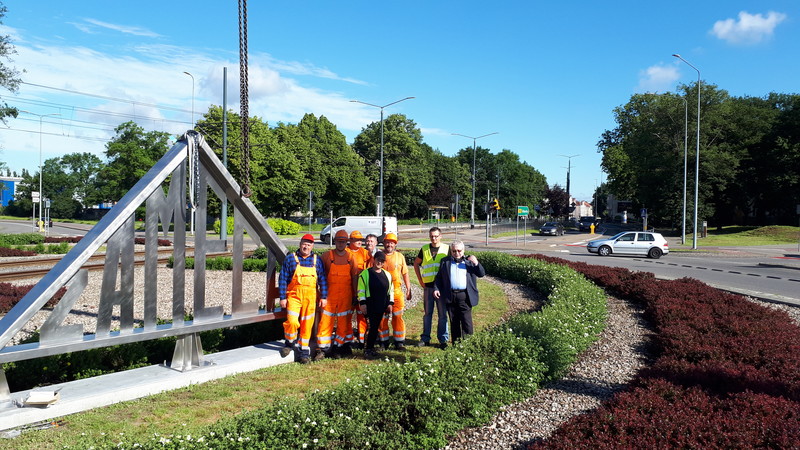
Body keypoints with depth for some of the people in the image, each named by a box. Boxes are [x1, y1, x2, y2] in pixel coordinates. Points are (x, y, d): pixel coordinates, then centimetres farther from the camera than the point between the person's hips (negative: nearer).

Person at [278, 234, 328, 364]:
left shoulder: (317, 260, 8)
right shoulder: (290, 259, 3)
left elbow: (322, 280, 10)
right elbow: (282, 279, 2)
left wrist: (324, 297, 3)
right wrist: (282, 297, -3)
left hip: (310, 297, 2)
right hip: (294, 295, -2)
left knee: (307, 324, 4)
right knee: (292, 321, -16)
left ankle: (304, 351, 17)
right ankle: (290, 343, 12)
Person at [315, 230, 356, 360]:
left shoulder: (351, 257, 5)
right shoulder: (327, 255, -2)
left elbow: (354, 276, 10)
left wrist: (355, 295, 8)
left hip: (346, 295, 2)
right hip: (329, 294, -2)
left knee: (344, 321, 7)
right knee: (326, 320, -3)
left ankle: (339, 346, 21)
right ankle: (322, 348, 5)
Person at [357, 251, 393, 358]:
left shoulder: (387, 275, 12)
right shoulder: (365, 273, -3)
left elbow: (391, 290, 17)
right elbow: (361, 290, -5)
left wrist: (390, 303, 11)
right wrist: (362, 303, -10)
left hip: (381, 306, 5)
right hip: (370, 305, -5)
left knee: (376, 326, 7)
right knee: (373, 326, -9)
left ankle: (370, 347, 17)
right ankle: (368, 349, 1)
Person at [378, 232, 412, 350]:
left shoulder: (400, 256, 8)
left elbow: (405, 274, 13)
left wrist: (408, 289, 8)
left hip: (397, 291, 1)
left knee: (398, 317, 0)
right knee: (382, 318, 4)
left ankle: (399, 342, 8)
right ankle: (384, 341, 15)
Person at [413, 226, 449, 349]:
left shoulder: (446, 249, 0)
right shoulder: (424, 249, 7)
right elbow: (416, 263, 18)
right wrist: (420, 280, 10)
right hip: (428, 286, 2)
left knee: (442, 314, 2)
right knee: (427, 313, 10)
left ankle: (443, 339, 12)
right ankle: (425, 338, 19)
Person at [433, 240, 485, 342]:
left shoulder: (469, 261, 10)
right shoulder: (445, 261, 13)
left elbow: (482, 273, 6)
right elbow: (439, 277, 14)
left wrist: (476, 263, -10)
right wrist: (436, 288, 0)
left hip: (465, 296, -2)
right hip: (450, 297, 2)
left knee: (467, 322, -4)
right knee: (454, 322, 8)